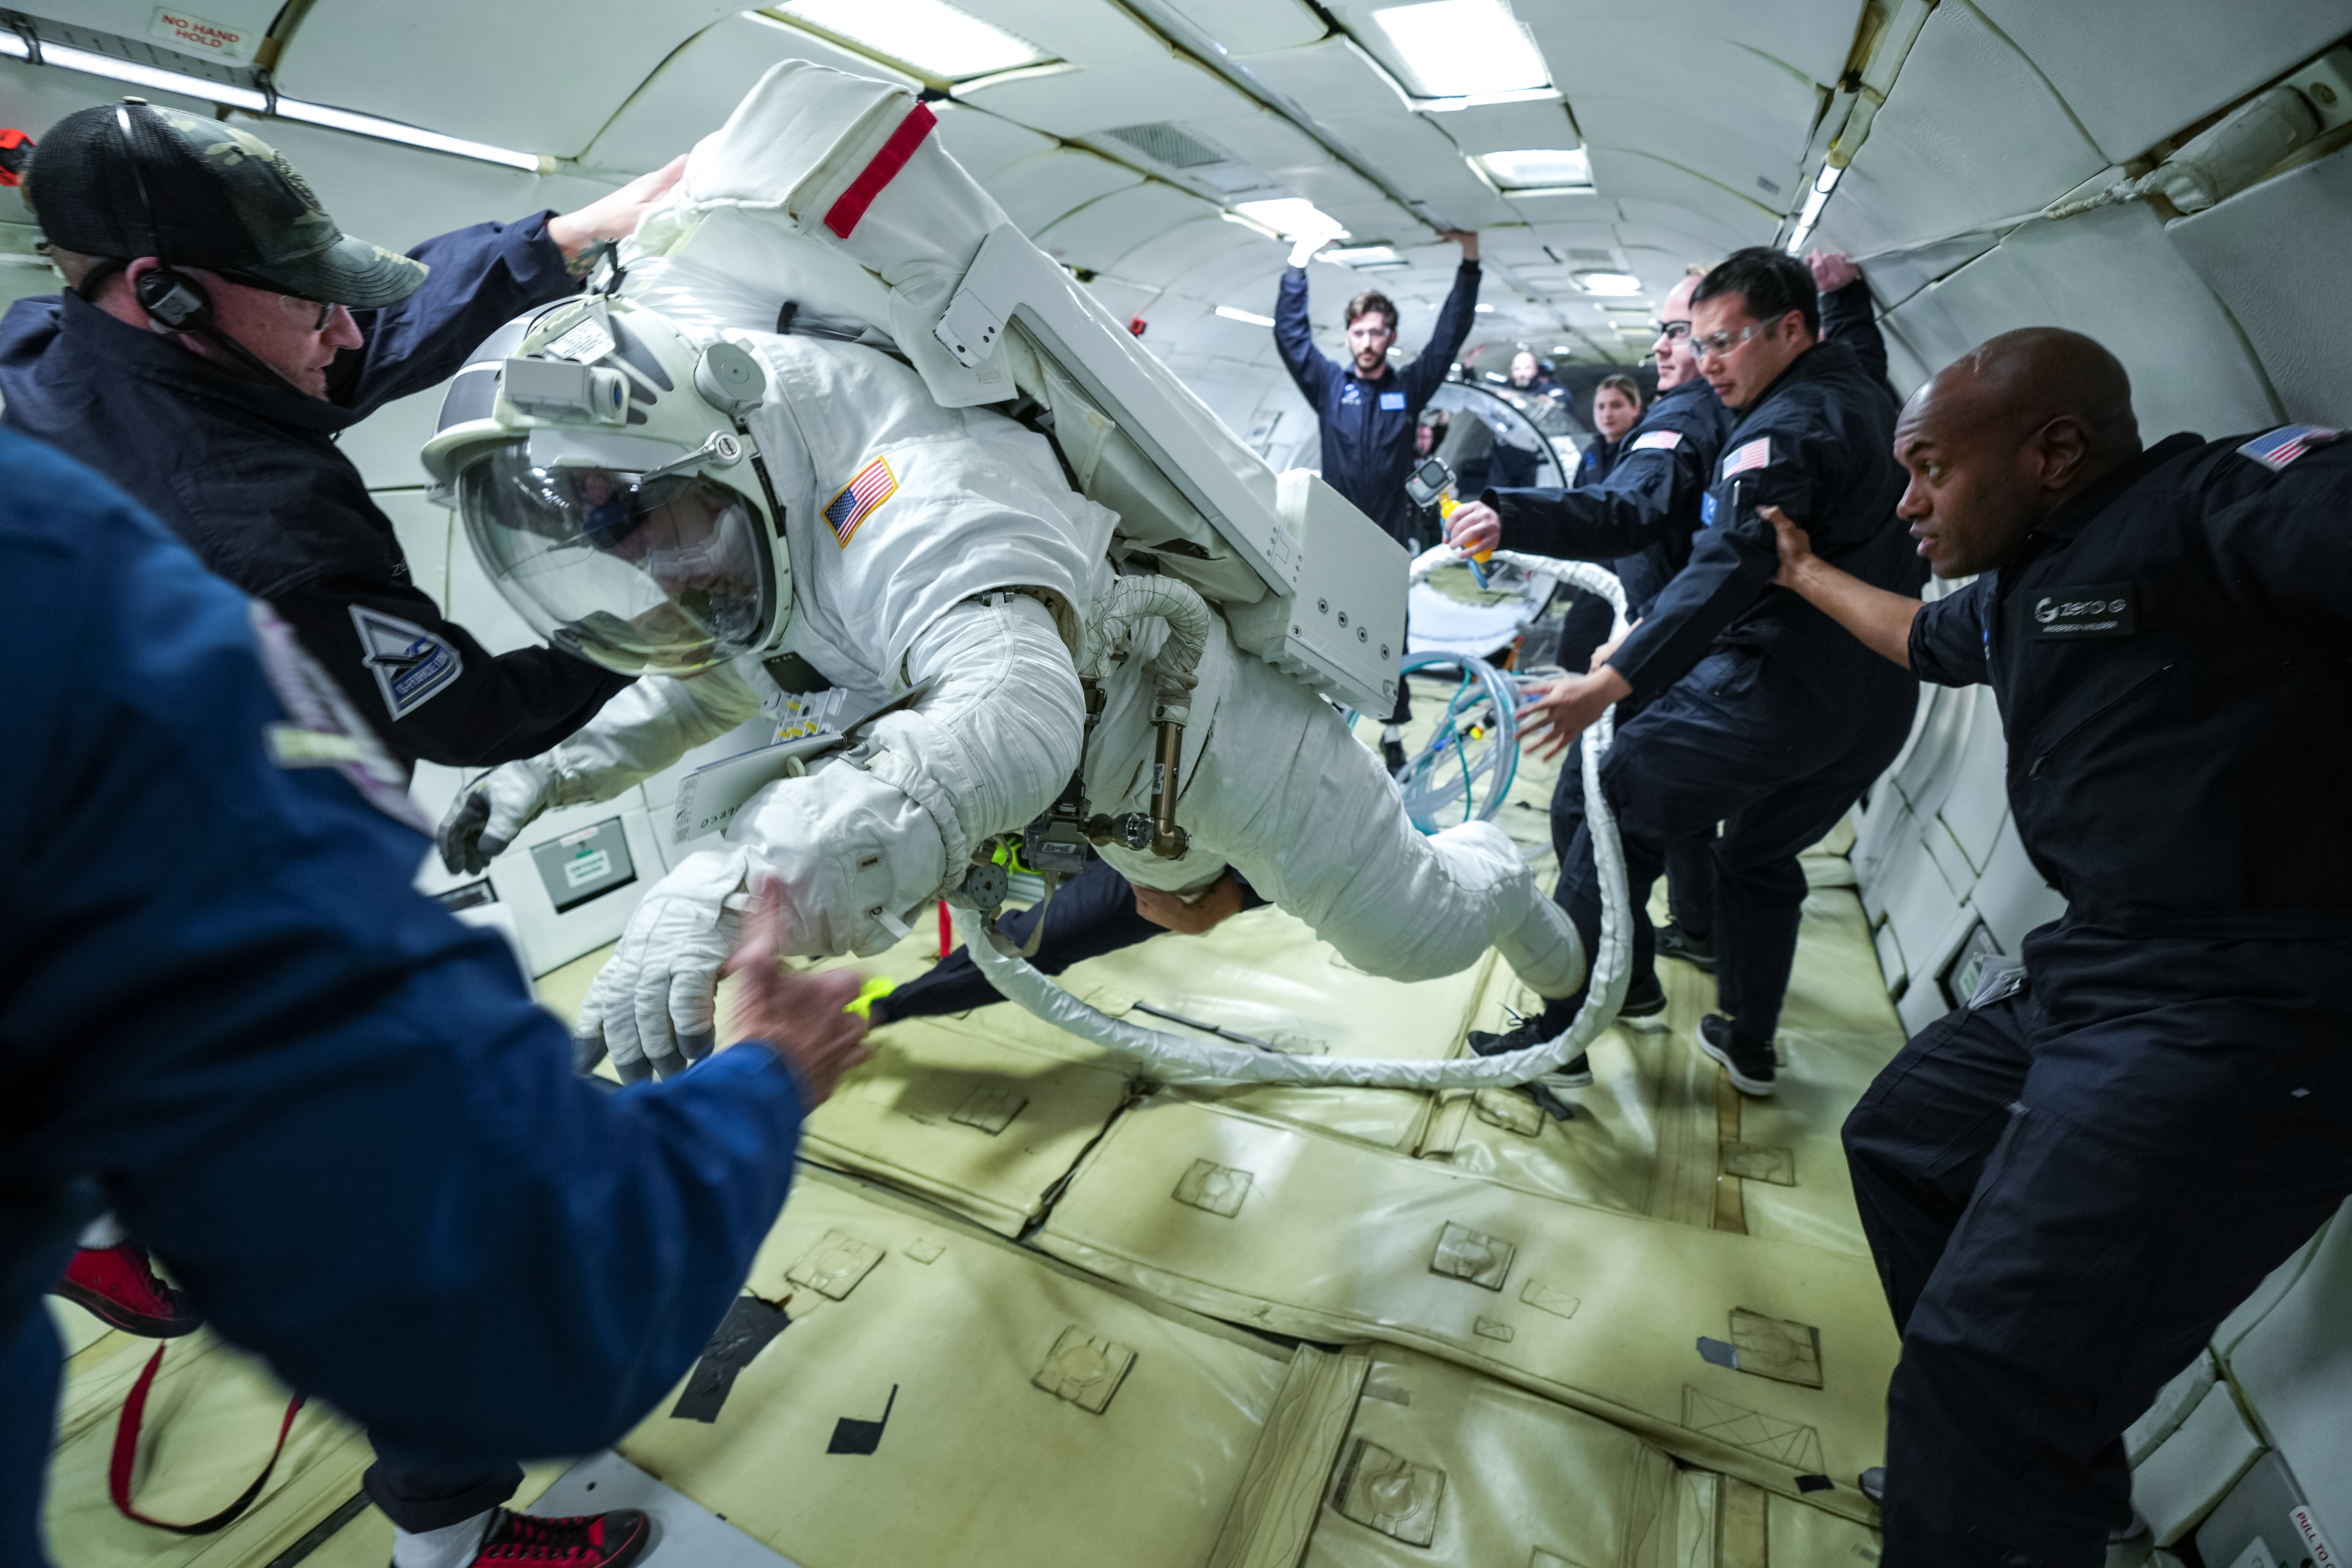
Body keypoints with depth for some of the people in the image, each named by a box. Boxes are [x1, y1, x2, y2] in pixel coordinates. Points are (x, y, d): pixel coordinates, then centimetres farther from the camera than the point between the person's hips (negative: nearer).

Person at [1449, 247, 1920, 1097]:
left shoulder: (1783, 428, -13)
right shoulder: (1873, 404, 18)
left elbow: (1729, 568, -27)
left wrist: (1611, 681, -33)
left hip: (1775, 686, -10)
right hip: (1878, 706, 10)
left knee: (1614, 817, -2)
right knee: (1761, 858, 23)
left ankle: (1560, 1034, 3)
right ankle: (1750, 1043, 33)